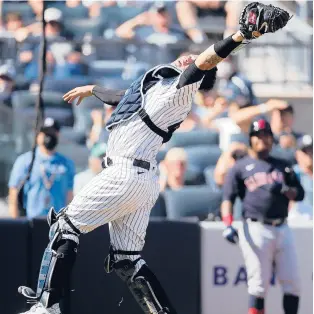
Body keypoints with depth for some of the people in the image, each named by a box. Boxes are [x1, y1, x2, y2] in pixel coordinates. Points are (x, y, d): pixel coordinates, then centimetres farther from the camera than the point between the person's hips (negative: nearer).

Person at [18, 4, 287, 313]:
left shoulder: (181, 89, -6)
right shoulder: (157, 85, 20)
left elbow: (205, 60, -24)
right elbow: (124, 97, 40)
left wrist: (238, 36, -41)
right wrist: (92, 89, 57)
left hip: (124, 175, -9)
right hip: (144, 181, 9)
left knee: (65, 227, 0)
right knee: (127, 261, 7)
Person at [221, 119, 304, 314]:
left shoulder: (282, 166, 19)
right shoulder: (240, 168, 9)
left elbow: (300, 194, 14)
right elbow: (228, 198, 1)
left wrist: (284, 190, -8)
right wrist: (228, 225, -15)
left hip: (282, 230, 4)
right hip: (256, 229, -4)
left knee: (292, 283, -1)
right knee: (259, 284, -5)